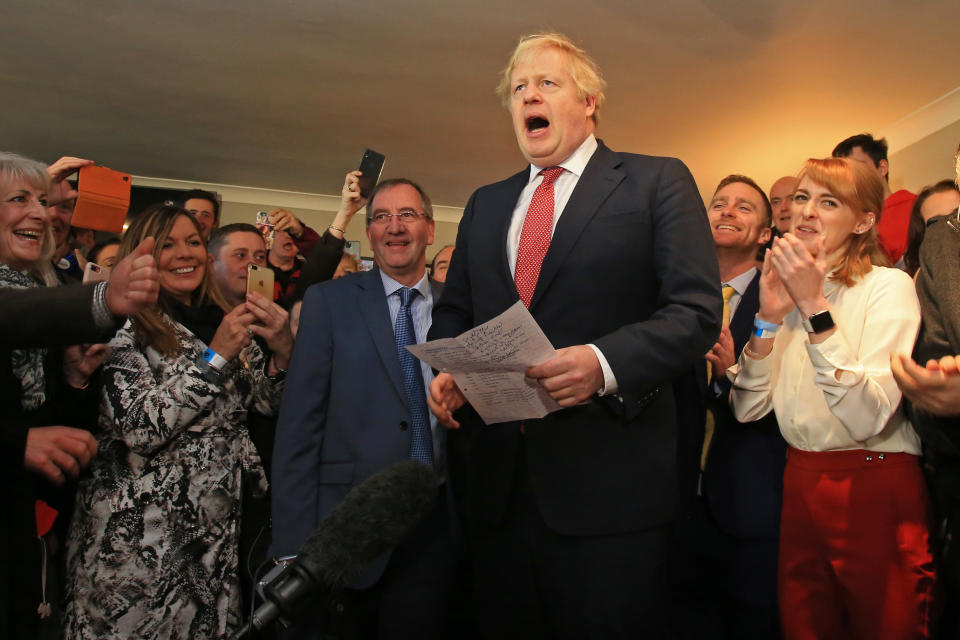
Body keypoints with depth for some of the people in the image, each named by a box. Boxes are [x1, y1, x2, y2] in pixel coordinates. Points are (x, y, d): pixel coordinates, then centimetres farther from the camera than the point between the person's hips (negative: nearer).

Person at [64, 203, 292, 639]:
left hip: (217, 523, 5)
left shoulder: (225, 321, 6)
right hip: (141, 534, -5)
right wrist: (214, 356, -21)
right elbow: (140, 428, -19)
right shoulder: (123, 329, -9)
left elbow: (268, 402, 7)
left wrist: (281, 352, -12)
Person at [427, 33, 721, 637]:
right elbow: (453, 311, 19)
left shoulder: (657, 181, 1)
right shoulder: (485, 203, 17)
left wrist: (604, 362, -24)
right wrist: (447, 372, -2)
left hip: (608, 483, -4)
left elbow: (697, 310, -8)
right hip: (498, 479, 5)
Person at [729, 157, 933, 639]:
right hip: (800, 486, 5)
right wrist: (768, 319, -15)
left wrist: (815, 307, -27)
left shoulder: (888, 286, -10)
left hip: (876, 493, -5)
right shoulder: (785, 291, 6)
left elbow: (867, 418, -24)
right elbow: (746, 410, -3)